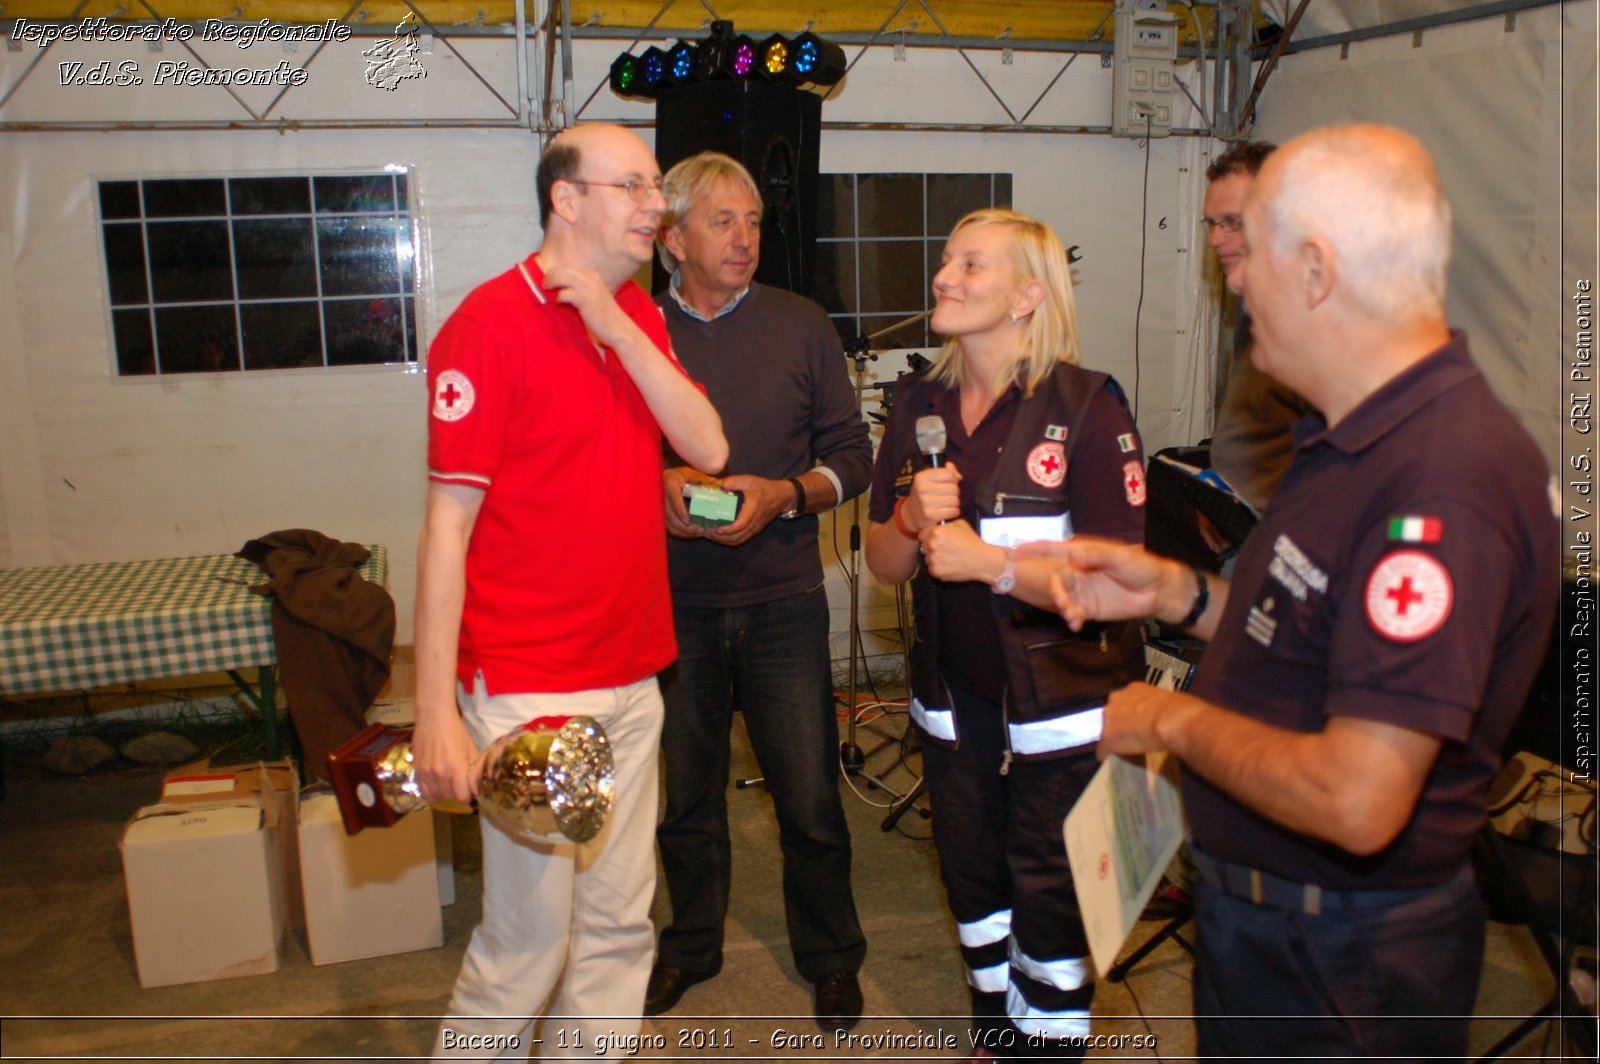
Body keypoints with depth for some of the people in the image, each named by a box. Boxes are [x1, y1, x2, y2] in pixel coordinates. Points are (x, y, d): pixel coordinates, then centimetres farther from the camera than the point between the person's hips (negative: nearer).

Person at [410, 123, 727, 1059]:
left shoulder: (636, 315, 11)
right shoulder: (491, 324, -11)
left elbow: (708, 447, -1)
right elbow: (448, 524, -14)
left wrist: (617, 328, -11)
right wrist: (436, 715, -16)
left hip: (631, 678, 7)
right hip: (527, 689, -7)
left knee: (619, 924, 15)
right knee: (530, 937, 3)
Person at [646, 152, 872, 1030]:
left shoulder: (802, 326, 3)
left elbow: (851, 455, 4)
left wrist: (783, 495, -14)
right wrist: (658, 487, -12)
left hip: (781, 599, -1)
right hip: (673, 602, 1)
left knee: (809, 795, 3)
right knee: (685, 789, 14)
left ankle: (830, 956, 25)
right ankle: (690, 943, 36)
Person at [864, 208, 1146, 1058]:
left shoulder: (1086, 406, -14)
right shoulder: (920, 405, 2)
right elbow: (883, 565, 5)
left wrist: (991, 561, -25)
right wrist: (913, 520, -15)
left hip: (1060, 703, -5)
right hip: (954, 695, 6)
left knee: (1049, 901, 7)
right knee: (973, 884, 19)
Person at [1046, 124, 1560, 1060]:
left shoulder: (1445, 480, -32)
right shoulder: (1361, 438, 4)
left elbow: (1358, 799, -34)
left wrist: (1174, 719, -20)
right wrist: (1176, 593, 1)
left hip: (1336, 963, -9)